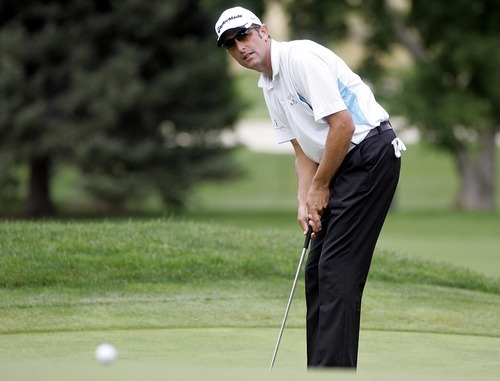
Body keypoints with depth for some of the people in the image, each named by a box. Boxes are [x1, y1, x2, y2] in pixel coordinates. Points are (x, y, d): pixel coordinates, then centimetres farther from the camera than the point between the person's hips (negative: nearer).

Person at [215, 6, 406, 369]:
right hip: (341, 166, 10)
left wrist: (320, 186, -10)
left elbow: (342, 125, -20)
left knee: (337, 269, -14)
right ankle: (322, 369, 12)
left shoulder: (301, 58, -16)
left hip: (370, 152, -10)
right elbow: (303, 150, 16)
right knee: (317, 269, 9)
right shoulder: (269, 88, 14)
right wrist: (305, 201, 0)